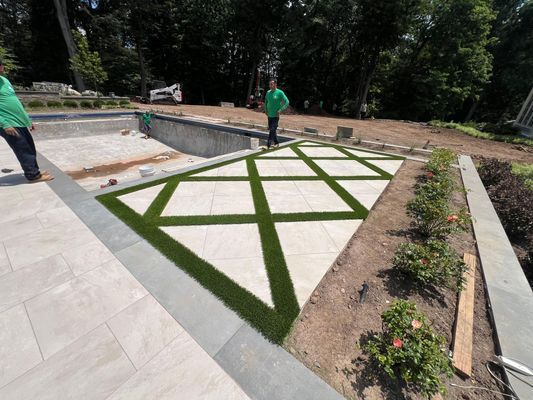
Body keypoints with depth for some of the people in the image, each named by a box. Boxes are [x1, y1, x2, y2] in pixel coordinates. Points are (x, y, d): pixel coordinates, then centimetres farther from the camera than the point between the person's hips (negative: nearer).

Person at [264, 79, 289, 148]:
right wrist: (265, 109, 11)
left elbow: (287, 102, -10)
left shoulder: (280, 92, -8)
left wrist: (280, 110, -16)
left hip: (275, 116, -6)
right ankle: (276, 143, 26)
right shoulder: (268, 92, 7)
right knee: (271, 130, 12)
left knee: (272, 130, -10)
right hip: (269, 115, 6)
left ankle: (268, 145, -11)